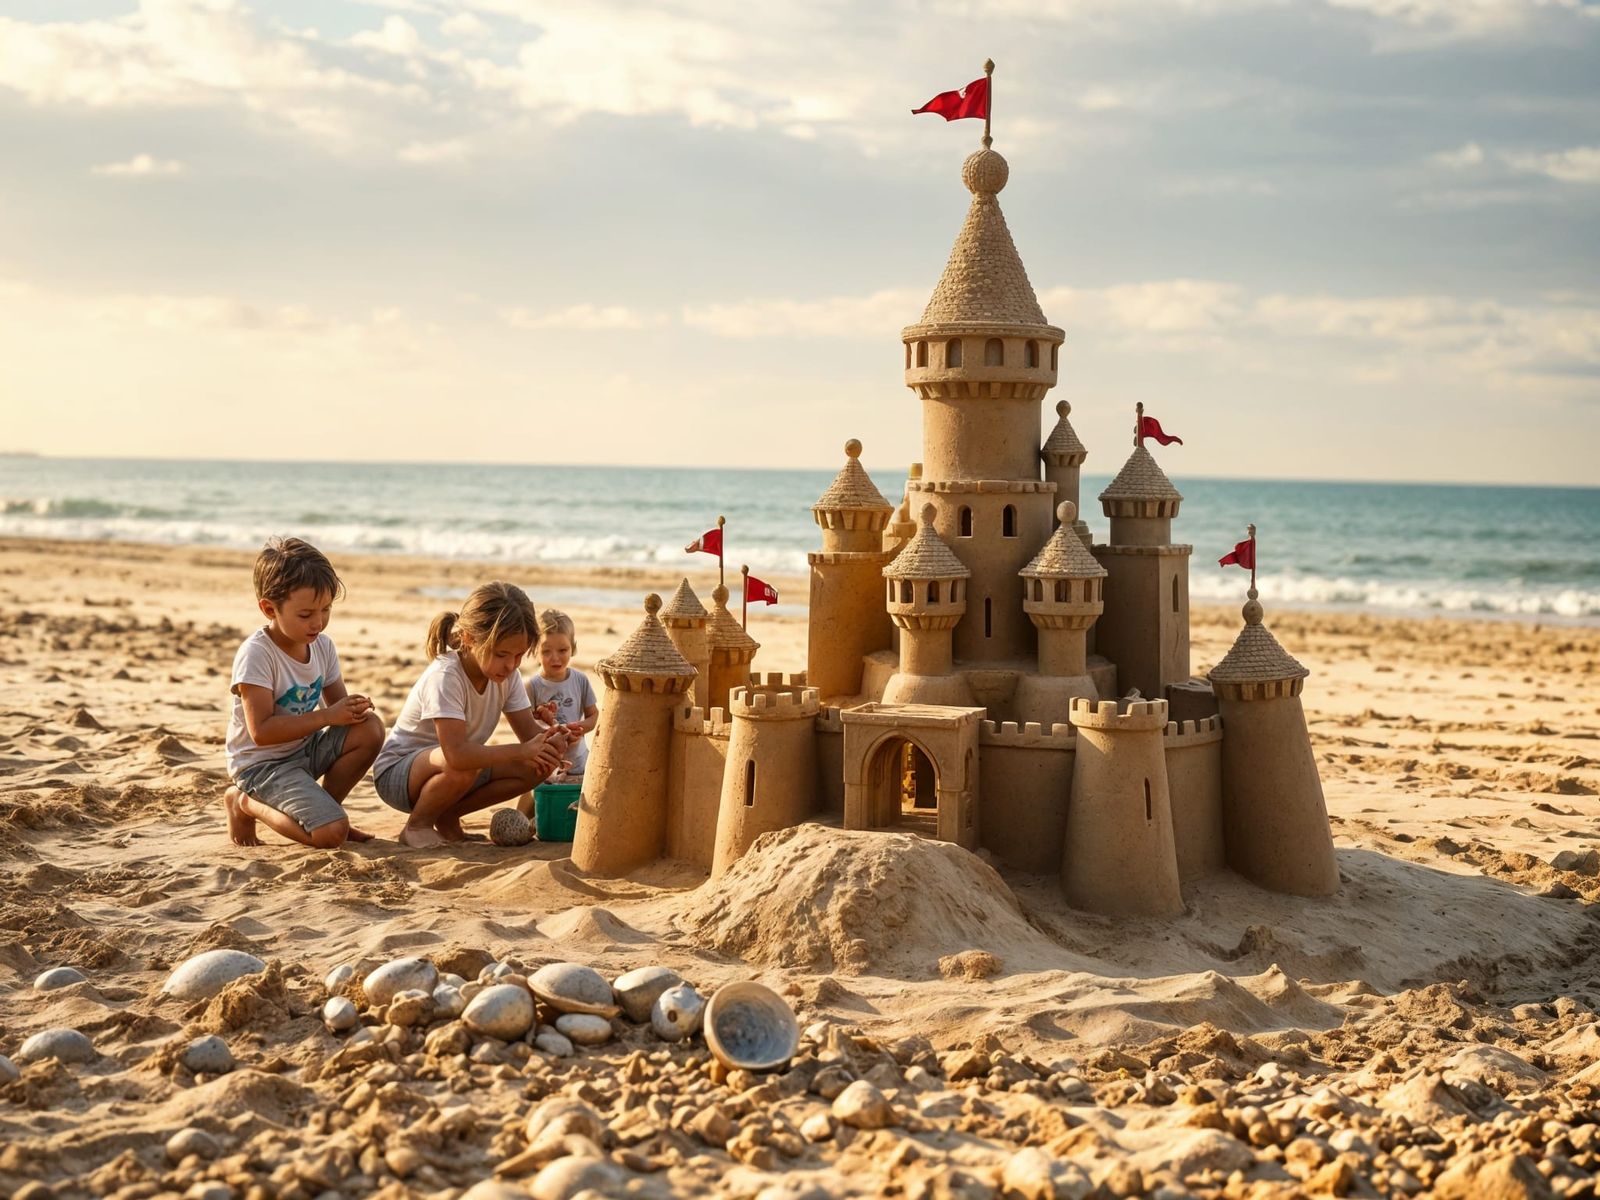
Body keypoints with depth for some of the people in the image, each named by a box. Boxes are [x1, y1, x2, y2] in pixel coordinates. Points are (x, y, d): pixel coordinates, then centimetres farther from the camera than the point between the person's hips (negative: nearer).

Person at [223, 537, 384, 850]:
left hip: (306, 748, 7)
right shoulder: (256, 654, -22)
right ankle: (247, 804, 3)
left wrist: (352, 708, -17)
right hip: (262, 763, -7)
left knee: (370, 728, -17)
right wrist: (326, 716, -27)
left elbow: (335, 701, 9)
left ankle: (326, 807, 4)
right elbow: (261, 731, -25)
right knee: (332, 833, -23)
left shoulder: (322, 645, 0)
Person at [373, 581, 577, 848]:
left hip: (454, 768, 8)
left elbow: (528, 731, -7)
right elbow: (457, 754, -41)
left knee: (538, 765, -11)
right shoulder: (444, 676, -30)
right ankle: (417, 824, -10)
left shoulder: (507, 675, -7)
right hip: (396, 772, -8)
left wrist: (549, 739, -31)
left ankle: (448, 816, 2)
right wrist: (522, 751, -43)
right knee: (461, 768, -40)